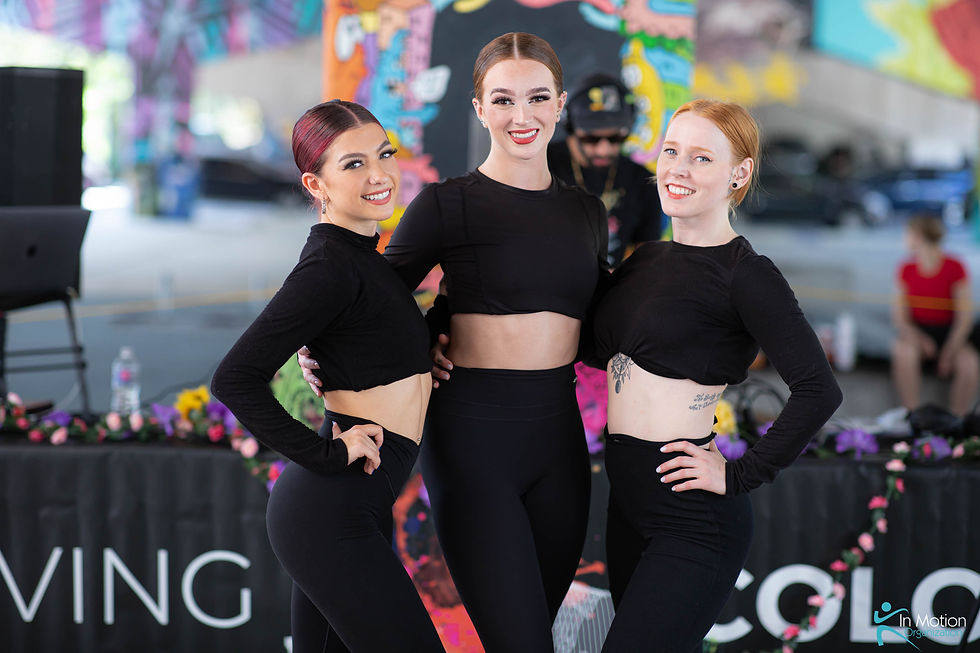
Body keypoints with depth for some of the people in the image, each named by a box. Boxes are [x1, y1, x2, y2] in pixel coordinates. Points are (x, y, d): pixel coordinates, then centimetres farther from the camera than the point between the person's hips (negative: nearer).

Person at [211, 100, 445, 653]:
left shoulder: (360, 254, 13)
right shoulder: (331, 267, -16)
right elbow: (236, 378, -22)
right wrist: (327, 455, -19)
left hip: (356, 507, 10)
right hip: (333, 516, -10)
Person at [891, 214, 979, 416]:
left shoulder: (954, 268, -7)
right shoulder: (906, 269, 1)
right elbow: (899, 316, 0)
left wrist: (950, 351, -19)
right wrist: (916, 338, -19)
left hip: (948, 333, -1)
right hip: (916, 332, 1)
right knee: (903, 352, -33)